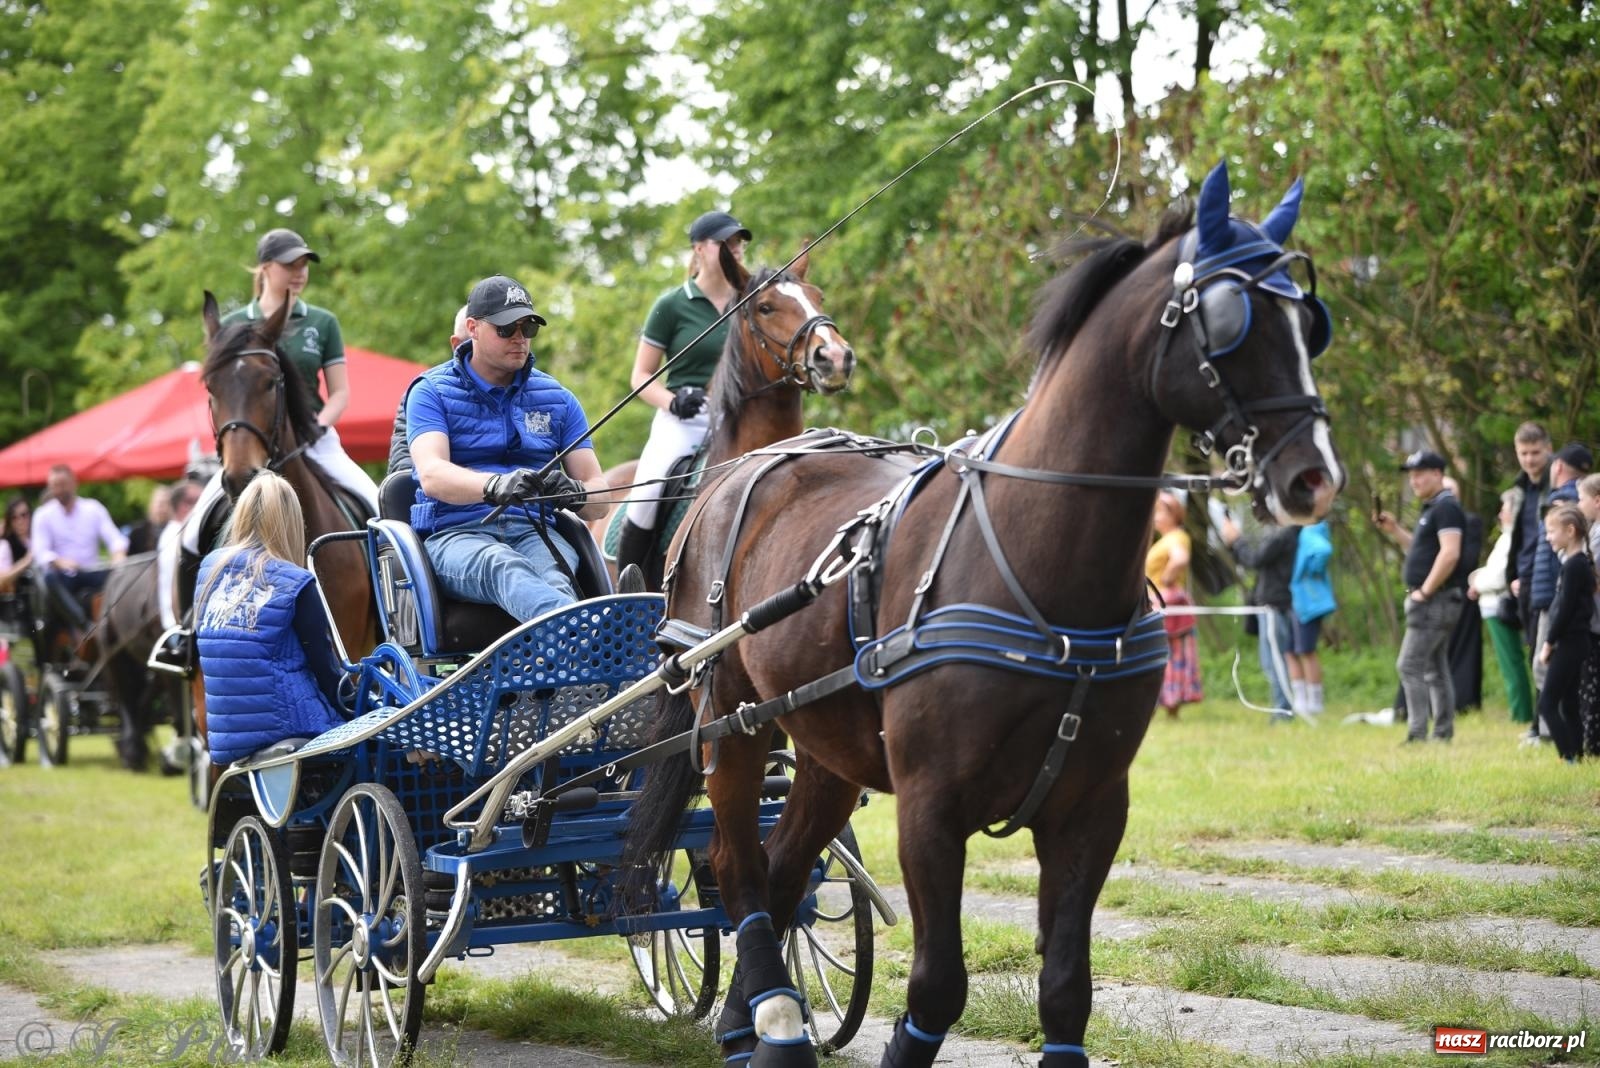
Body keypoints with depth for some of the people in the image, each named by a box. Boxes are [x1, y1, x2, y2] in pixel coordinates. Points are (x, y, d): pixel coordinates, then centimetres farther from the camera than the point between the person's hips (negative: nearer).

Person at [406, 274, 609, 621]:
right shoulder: (432, 392, 8)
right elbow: (432, 476, -12)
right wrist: (494, 485, -33)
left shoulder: (557, 400, 18)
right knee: (503, 566, -40)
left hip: (534, 532, 4)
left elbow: (598, 499, 12)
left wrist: (574, 493, -15)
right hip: (456, 535, -4)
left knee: (556, 578, -35)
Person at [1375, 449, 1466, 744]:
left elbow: (1450, 554, -24)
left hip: (1436, 598, -11)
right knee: (1435, 668, 12)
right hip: (1433, 601, 11)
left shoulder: (1446, 508, -13)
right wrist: (1394, 530, 16)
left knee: (1410, 665, -12)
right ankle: (1443, 733, 15)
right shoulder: (1431, 509, 18)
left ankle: (1417, 734, -14)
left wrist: (1424, 591, -20)